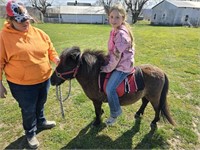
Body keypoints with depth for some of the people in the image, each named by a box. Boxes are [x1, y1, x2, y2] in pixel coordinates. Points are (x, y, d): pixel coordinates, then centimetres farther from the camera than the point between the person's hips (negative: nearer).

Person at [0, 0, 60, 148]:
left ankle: (41, 122, 55)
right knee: (28, 110, 14)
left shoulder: (39, 33, -2)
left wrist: (56, 59, -13)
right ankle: (30, 133, 41)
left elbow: (50, 50, 7)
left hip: (44, 79, 4)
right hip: (21, 84, -4)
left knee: (40, 104, 26)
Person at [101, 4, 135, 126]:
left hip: (123, 66, -10)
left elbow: (117, 54, -25)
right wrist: (107, 63, 10)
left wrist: (108, 68, -17)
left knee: (110, 88, -14)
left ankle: (115, 112, 10)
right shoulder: (114, 31, 7)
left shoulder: (122, 34, -23)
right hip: (117, 63, 10)